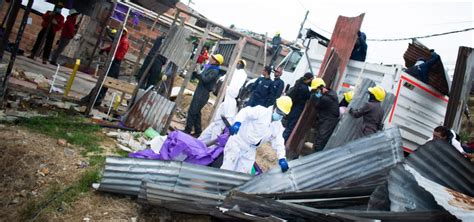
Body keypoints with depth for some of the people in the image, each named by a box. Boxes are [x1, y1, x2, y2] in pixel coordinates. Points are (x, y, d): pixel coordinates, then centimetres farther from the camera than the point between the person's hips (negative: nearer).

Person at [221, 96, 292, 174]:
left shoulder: (278, 126, 5)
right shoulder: (261, 111, -15)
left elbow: (278, 142, 3)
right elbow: (245, 112, -26)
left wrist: (282, 158, -11)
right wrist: (237, 122, -47)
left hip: (250, 151, 6)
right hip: (237, 143, -6)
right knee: (227, 169, -5)